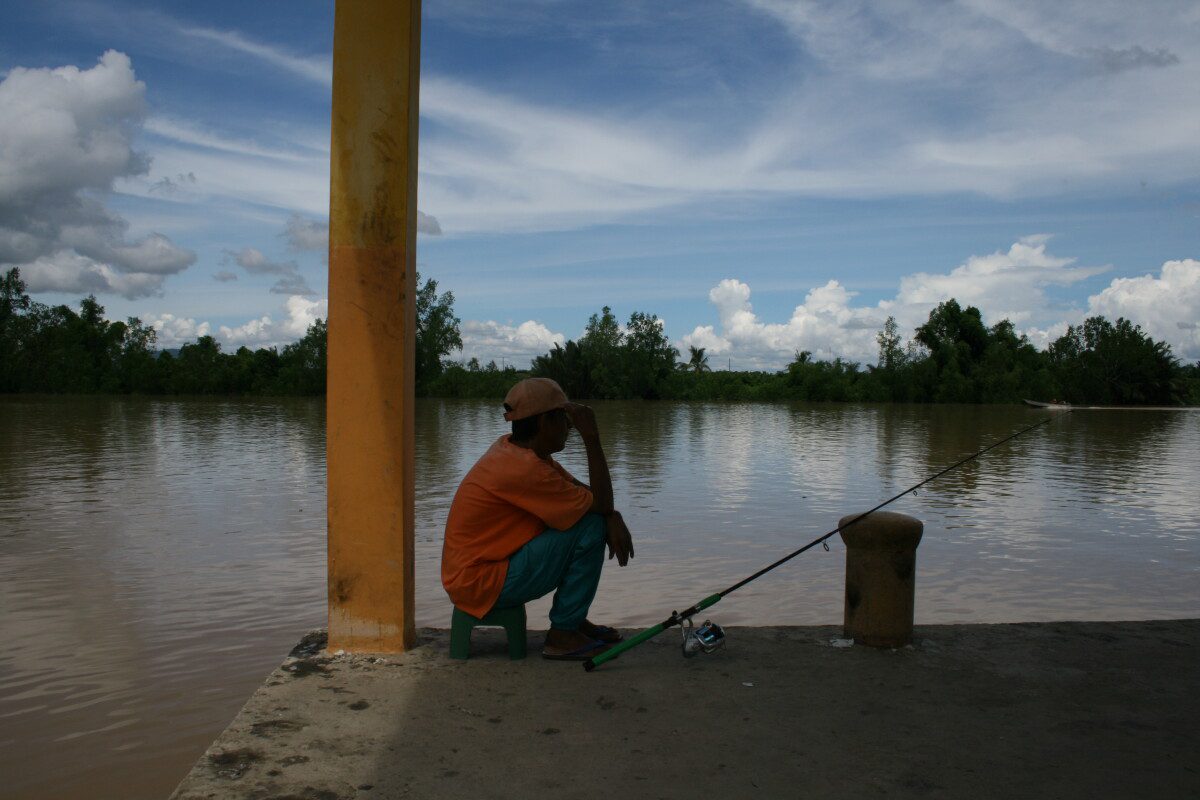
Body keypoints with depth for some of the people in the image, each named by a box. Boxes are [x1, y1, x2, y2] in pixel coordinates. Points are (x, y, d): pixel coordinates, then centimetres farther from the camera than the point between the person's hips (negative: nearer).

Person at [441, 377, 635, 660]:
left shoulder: (512, 448, 5)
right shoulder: (524, 468, -25)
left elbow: (584, 492, 8)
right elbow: (600, 503, -17)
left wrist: (613, 518, -10)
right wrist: (592, 439, -16)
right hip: (480, 584, -10)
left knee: (598, 516, 10)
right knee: (591, 528, -17)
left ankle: (574, 618, 18)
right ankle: (562, 635, -5)